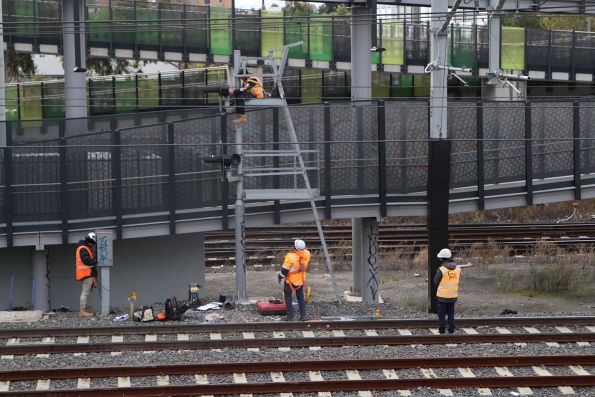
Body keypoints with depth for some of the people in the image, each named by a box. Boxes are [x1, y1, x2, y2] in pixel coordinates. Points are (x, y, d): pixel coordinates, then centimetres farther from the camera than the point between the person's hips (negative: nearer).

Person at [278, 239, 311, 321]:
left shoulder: (291, 256, -30)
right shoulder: (306, 254, -17)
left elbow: (284, 269, -18)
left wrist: (280, 277, -3)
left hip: (290, 280, -5)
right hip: (301, 280, 5)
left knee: (288, 296, 13)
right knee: (300, 297, 20)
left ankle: (290, 316, 13)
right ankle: (303, 315, 17)